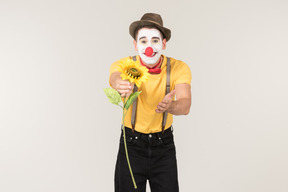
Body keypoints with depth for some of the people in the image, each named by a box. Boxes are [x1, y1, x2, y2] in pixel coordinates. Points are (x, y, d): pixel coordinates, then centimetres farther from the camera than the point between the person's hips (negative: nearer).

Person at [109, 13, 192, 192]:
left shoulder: (179, 68, -12)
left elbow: (185, 105, -26)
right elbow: (115, 78, -37)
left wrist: (170, 106, -50)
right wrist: (122, 85, -61)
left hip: (164, 145, 1)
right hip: (131, 144, 0)